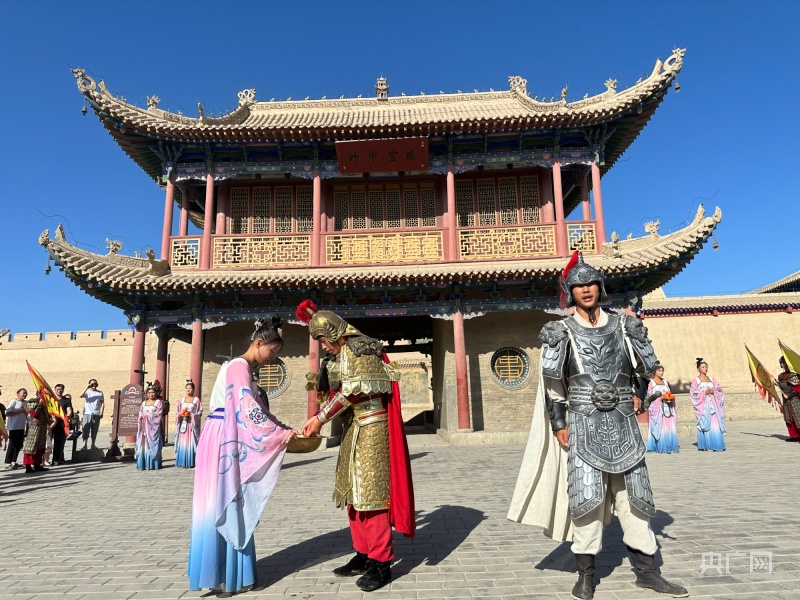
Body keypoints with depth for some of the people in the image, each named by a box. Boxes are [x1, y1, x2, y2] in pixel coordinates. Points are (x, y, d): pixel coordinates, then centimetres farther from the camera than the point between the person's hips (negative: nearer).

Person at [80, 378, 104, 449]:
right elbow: (80, 396, -17)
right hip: (87, 413, -2)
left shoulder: (100, 393, 9)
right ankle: (84, 445, -7)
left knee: (94, 430, 7)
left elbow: (102, 403, 8)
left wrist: (101, 412, -1)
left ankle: (93, 444, 15)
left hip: (96, 414, 2)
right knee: (86, 430, -7)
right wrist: (87, 388, -21)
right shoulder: (87, 392, 4)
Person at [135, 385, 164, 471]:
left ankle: (152, 464, -6)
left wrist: (147, 416, -8)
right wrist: (142, 418, -9)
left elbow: (158, 415, -5)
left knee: (152, 444, -6)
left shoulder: (158, 402, 5)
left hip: (153, 427, -4)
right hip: (144, 427, 4)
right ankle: (143, 464, 2)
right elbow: (140, 415, 10)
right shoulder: (143, 403, 17)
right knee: (143, 444, -1)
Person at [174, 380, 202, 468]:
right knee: (182, 443, 1)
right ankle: (181, 462, 7)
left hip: (192, 424, -3)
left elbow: (200, 412, -1)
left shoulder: (196, 400, 3)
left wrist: (191, 414, -14)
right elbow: (177, 412, 13)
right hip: (182, 424, 3)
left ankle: (189, 463, -3)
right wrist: (180, 414, -8)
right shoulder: (182, 400, 12)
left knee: (190, 443, -6)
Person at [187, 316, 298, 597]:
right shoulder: (239, 367, -14)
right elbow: (249, 410, -23)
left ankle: (232, 573, 20)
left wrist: (284, 430, 8)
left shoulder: (242, 368, 17)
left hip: (230, 442, 10)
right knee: (223, 506, -3)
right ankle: (223, 577, 7)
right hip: (222, 442, -10)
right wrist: (280, 433, -19)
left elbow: (256, 408, 16)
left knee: (232, 506, 12)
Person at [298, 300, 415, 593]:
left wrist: (319, 418, -20)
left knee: (371, 493, -6)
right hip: (353, 429, 10)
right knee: (354, 493, 12)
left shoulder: (357, 350, -14)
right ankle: (364, 555, 22)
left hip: (370, 428, -10)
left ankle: (381, 563, 2)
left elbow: (349, 392, -20)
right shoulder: (341, 353, 12)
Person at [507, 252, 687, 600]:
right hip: (584, 424, -3)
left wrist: (636, 333, -1)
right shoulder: (563, 332, -1)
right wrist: (559, 424, -4)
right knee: (586, 496, -3)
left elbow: (649, 369, 13)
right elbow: (552, 382, -2)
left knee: (633, 494, 10)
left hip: (623, 423, 3)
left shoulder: (622, 325, 7)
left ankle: (646, 571, 24)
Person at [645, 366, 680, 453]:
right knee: (660, 427, -8)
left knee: (669, 427, 1)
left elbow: (669, 393, 20)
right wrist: (660, 398, -17)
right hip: (657, 408, -5)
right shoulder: (651, 382, 0)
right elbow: (649, 397, -5)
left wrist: (671, 397, -2)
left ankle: (670, 446, 6)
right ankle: (662, 447, -6)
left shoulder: (665, 382, 17)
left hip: (667, 407, 5)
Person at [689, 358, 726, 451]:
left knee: (715, 425, -3)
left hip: (713, 405, 4)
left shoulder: (711, 379, 15)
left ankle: (716, 445, 1)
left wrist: (713, 391, -7)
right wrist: (704, 393, -13)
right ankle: (703, 445, -2)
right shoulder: (696, 380, 2)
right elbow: (693, 393, -5)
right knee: (705, 425, -7)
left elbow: (719, 389, 12)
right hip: (703, 406, -4)